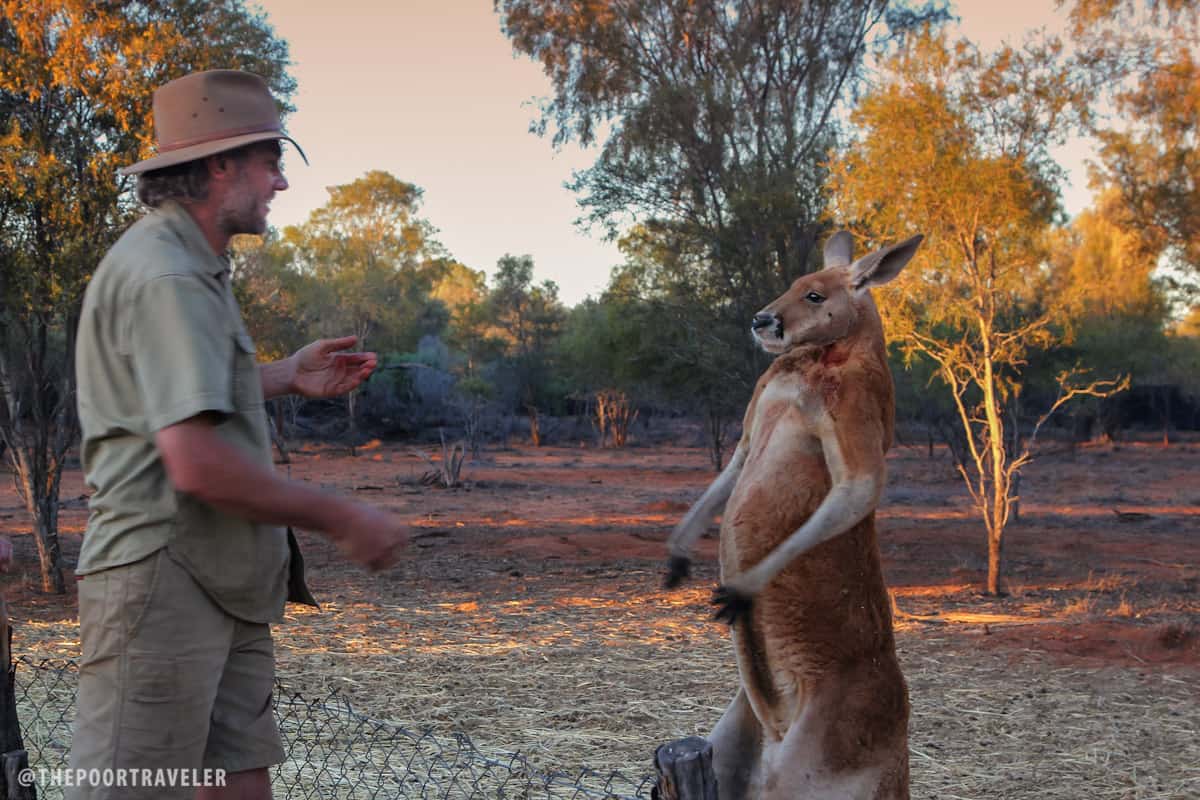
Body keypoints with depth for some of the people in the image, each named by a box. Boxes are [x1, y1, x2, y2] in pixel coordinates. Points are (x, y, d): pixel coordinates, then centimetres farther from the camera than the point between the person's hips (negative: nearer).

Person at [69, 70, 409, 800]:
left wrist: (286, 377, 20)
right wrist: (342, 519, -17)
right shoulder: (166, 276, -18)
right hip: (164, 576, -10)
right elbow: (197, 463, -26)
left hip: (223, 587, 10)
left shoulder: (190, 265, 16)